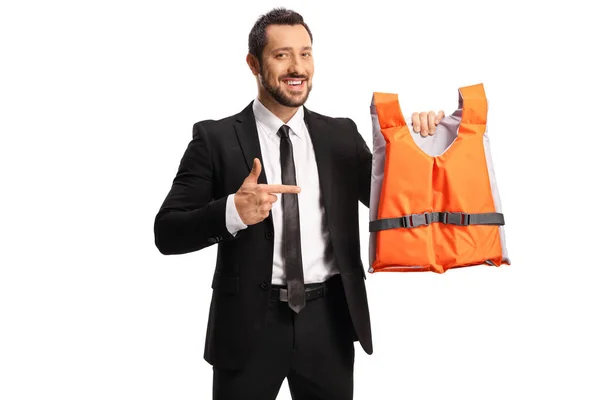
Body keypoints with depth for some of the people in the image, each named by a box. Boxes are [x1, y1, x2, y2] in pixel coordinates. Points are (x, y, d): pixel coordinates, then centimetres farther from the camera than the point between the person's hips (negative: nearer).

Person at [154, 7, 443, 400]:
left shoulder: (341, 134, 7)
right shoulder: (216, 138, -4)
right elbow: (167, 232, -8)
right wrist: (232, 211, -25)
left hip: (329, 320, 3)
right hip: (249, 322, -3)